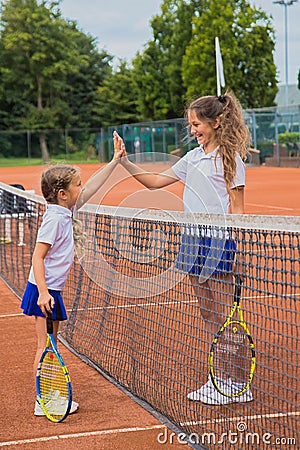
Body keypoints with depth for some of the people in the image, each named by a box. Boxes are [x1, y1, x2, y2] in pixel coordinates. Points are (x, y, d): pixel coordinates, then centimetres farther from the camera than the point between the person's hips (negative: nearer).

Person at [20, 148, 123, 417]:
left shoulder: (66, 211, 8)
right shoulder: (54, 219, -17)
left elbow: (92, 187, 19)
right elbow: (37, 257, -20)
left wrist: (115, 162, 20)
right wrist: (43, 292, -27)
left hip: (52, 291, 9)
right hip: (44, 291, -9)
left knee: (50, 346, 15)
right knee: (45, 346, -4)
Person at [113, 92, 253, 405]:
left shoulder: (229, 158, -7)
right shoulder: (192, 158, 13)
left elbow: (237, 209, -9)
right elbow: (155, 182, 18)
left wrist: (233, 249, -14)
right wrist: (125, 162, 8)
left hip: (219, 241, -7)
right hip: (193, 238, 7)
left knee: (223, 315, -2)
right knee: (207, 314, 12)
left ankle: (236, 383, 7)